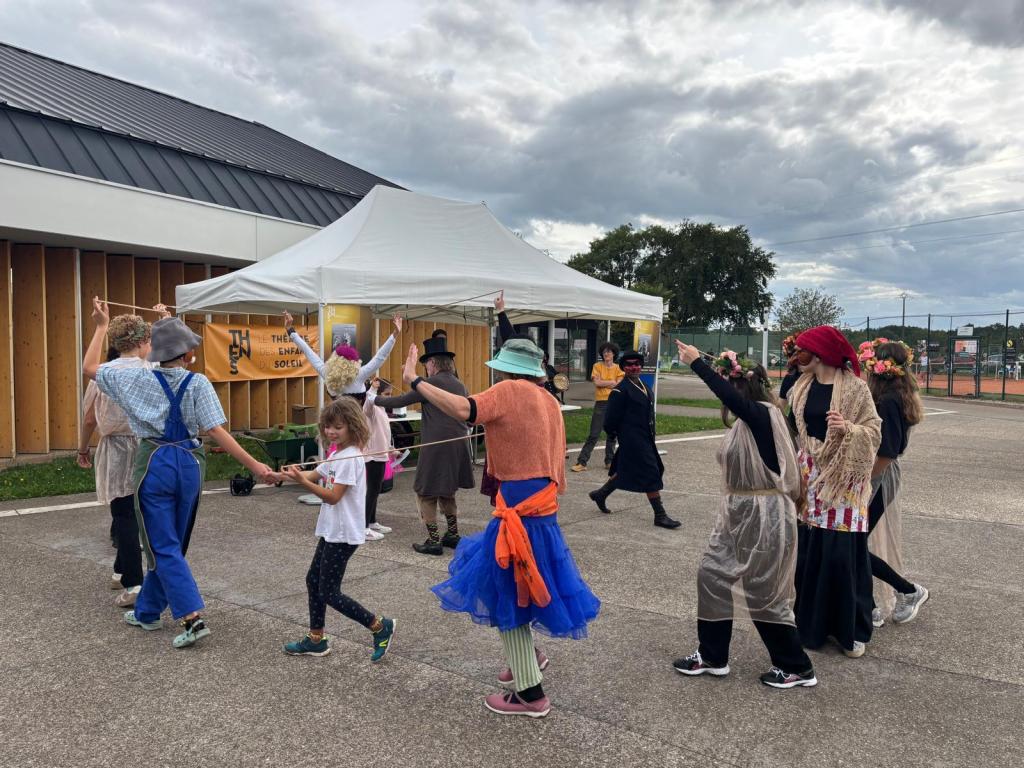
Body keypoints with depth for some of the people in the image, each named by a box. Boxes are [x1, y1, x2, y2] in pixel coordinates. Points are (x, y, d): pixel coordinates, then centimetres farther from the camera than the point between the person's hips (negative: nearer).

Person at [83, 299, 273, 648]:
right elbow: (217, 431, -15)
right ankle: (147, 611, 32)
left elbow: (89, 368, 10)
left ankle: (192, 617, -9)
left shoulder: (140, 379, -4)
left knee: (163, 547, 2)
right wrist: (253, 465, -15)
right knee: (170, 543, 18)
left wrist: (102, 326, 19)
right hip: (189, 464, 2)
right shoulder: (198, 383, -7)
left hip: (154, 464, -1)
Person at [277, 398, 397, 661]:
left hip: (344, 534, -10)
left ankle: (380, 626, 8)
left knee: (329, 593, -4)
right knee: (313, 580, 16)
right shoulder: (335, 454, 11)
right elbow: (315, 476, 4)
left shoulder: (350, 458, -19)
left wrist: (302, 481, -27)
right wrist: (295, 473, -13)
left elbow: (333, 496, -22)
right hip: (331, 530, 10)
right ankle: (316, 639, 28)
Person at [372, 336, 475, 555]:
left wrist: (374, 400, 8)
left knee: (426, 493, 3)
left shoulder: (432, 382, -9)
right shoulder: (459, 385, 12)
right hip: (459, 445, 8)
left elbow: (400, 401, -6)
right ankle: (453, 535, 25)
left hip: (437, 446, -8)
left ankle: (434, 541, 2)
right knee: (447, 491, 21)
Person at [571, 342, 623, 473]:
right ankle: (582, 462, -3)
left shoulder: (618, 368, 5)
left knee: (612, 434, 9)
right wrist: (612, 382, -5)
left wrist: (603, 383, -9)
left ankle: (609, 461, 21)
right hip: (601, 403, -2)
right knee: (593, 435, -5)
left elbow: (619, 385, -7)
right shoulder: (597, 366, 4)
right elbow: (597, 382, -9)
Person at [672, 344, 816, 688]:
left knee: (764, 593, 3)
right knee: (712, 573, 12)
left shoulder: (764, 414, -18)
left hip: (765, 515, -9)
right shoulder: (746, 420, 6)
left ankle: (797, 667, 23)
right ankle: (712, 656, 25)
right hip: (740, 511, 9)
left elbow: (727, 394, -32)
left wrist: (696, 362, -29)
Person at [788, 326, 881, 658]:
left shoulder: (854, 387, -9)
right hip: (808, 477, 5)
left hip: (842, 481, -5)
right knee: (807, 551, 8)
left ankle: (851, 630, 15)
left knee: (842, 554, -2)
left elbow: (874, 432, -9)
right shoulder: (802, 386, 7)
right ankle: (810, 622, 24)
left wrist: (848, 428, -26)